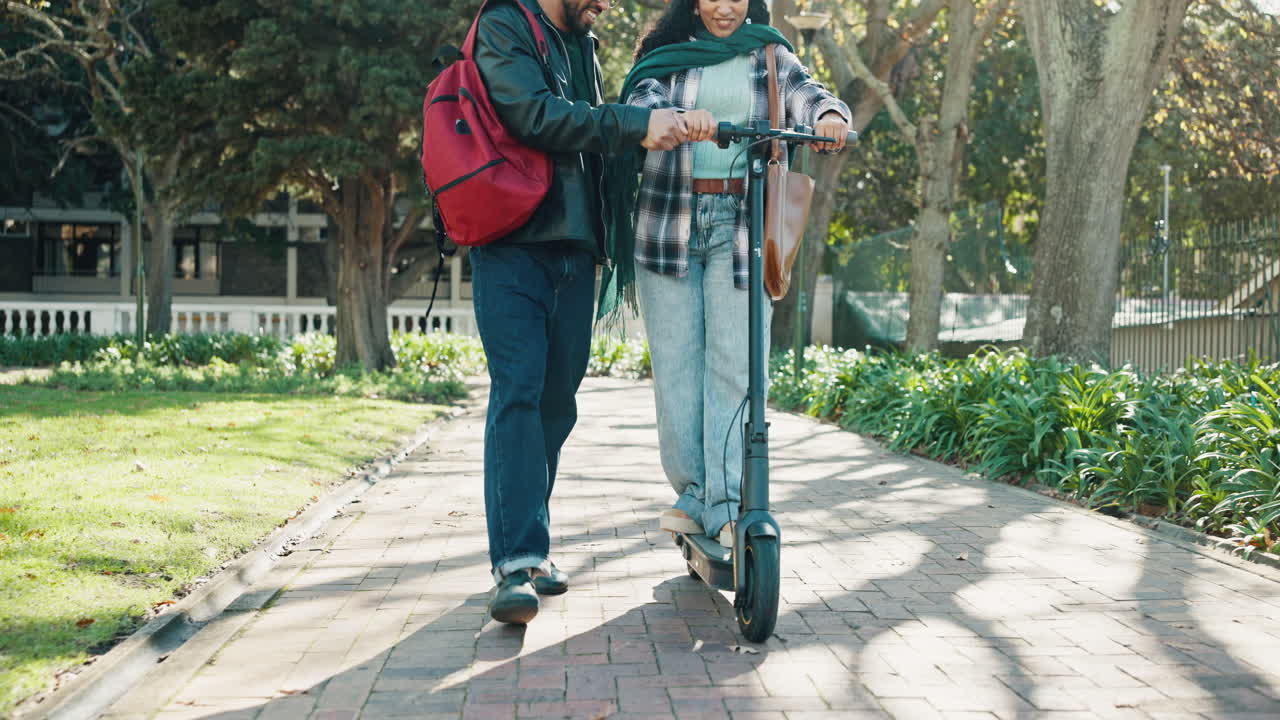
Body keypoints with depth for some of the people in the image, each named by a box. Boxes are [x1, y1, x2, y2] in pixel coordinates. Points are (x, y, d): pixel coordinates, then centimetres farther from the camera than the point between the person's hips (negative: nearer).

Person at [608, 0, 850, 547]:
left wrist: (830, 116, -31)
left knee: (734, 368, -6)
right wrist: (680, 116, -32)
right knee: (675, 364, 1)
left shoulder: (770, 57, 13)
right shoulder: (665, 55, 12)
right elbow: (640, 100, -8)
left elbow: (805, 93, -6)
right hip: (669, 222, 1)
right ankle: (693, 494, 11)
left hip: (743, 225, 0)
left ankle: (727, 506, -6)